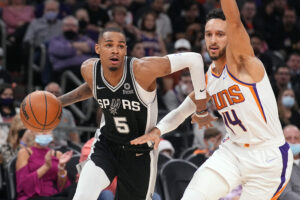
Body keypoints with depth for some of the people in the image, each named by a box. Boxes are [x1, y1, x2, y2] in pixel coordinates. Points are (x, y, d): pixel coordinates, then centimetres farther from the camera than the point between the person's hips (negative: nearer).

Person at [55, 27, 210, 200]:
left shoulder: (143, 69, -28)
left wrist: (200, 102, -17)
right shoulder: (89, 70, -13)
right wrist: (60, 101, 5)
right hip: (107, 145, 2)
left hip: (140, 153, -2)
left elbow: (193, 59, -23)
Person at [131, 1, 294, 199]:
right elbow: (181, 111, 20)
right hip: (232, 151, 6)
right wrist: (157, 130, 4)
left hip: (269, 158, -6)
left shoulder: (240, 60, -13)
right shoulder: (208, 78, 8)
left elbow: (234, 21, -31)